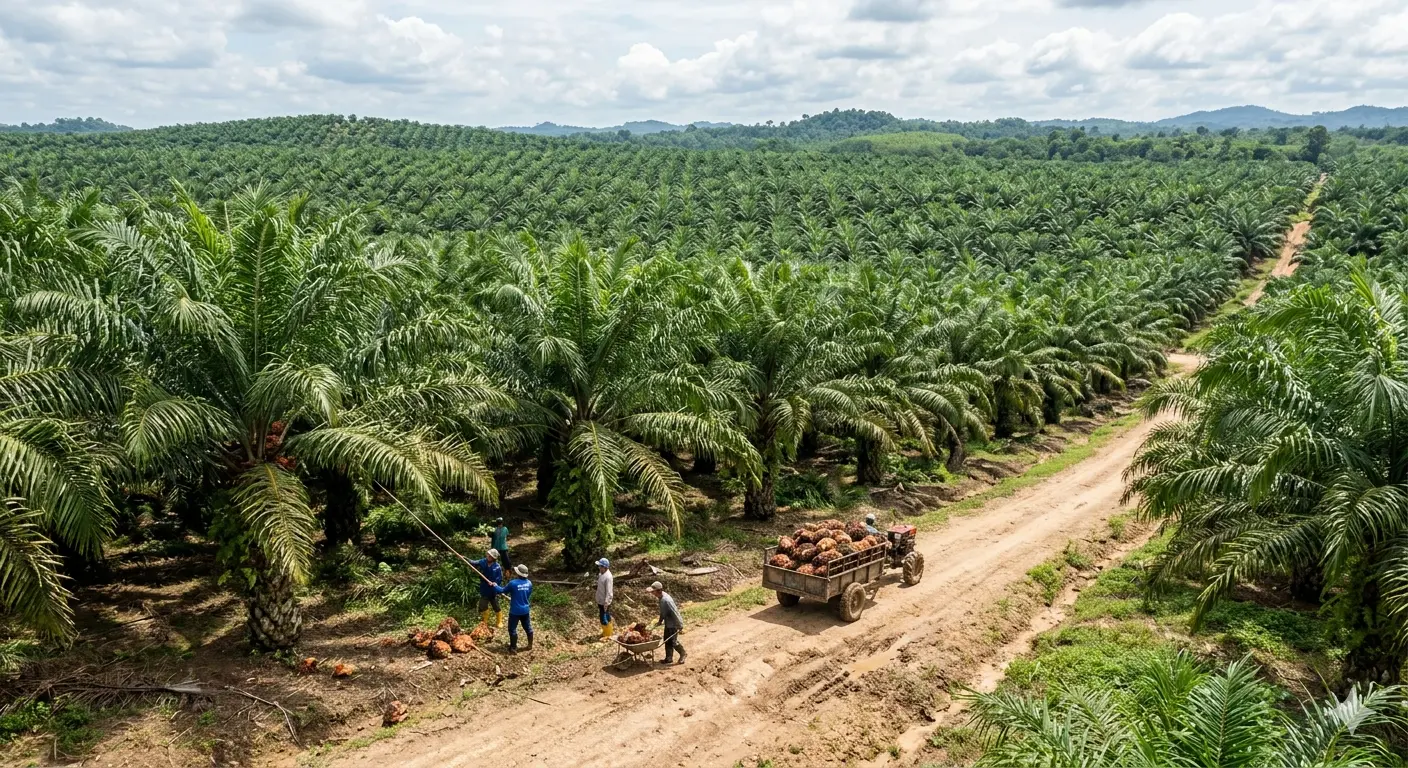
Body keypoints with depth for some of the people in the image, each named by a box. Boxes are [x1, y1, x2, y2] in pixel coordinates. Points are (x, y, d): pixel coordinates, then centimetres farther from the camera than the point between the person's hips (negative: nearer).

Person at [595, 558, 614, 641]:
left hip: (604, 602, -9)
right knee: (606, 617, 22)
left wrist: (606, 603, -24)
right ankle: (606, 631, 36)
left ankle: (608, 635, 14)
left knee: (604, 619, 0)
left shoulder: (608, 577, -25)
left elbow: (609, 592, -25)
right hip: (600, 600, 9)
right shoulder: (601, 574, 4)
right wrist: (597, 600, 19)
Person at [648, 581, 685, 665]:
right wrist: (660, 621, 22)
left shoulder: (666, 600, -32)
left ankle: (682, 654, 26)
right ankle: (668, 658, 27)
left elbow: (675, 613, -27)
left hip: (673, 624, -9)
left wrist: (680, 626, -22)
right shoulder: (660, 598, -3)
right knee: (667, 641, 15)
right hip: (668, 623, 9)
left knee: (673, 642, 3)